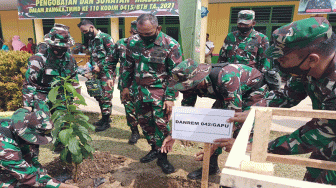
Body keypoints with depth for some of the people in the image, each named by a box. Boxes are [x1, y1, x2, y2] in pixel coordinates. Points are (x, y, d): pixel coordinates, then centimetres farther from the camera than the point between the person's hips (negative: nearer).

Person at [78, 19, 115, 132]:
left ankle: (106, 122, 6)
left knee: (106, 97, -5)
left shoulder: (105, 38, -9)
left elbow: (112, 55, -15)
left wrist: (100, 67, -15)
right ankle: (104, 118, 27)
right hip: (97, 73, 9)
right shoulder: (90, 40, 17)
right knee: (98, 96, 13)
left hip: (107, 72, -9)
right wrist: (92, 67, 5)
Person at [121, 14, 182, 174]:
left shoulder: (170, 45, -14)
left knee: (161, 123, -2)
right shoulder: (133, 42, 0)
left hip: (160, 91, -5)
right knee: (144, 121, 13)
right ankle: (154, 149, 34)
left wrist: (170, 97, -13)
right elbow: (128, 66, 12)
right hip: (140, 90, 5)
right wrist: (125, 86, 13)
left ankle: (162, 157, 17)